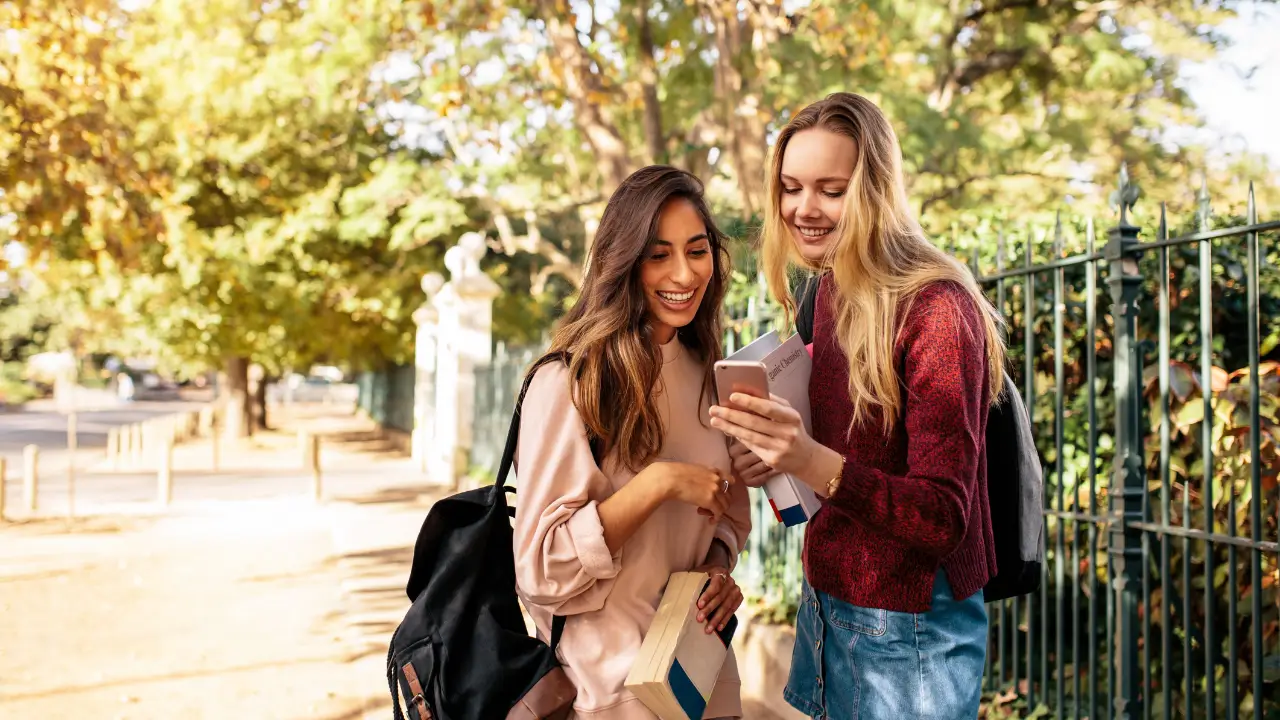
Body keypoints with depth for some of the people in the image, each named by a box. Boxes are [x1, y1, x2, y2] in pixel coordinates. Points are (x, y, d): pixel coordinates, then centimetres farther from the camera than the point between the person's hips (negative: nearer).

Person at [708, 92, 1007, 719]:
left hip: (907, 629, -7)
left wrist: (814, 462, -36)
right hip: (824, 604, 7)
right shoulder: (830, 292, 4)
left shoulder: (936, 309, -19)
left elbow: (943, 517, -22)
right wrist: (771, 454, -5)